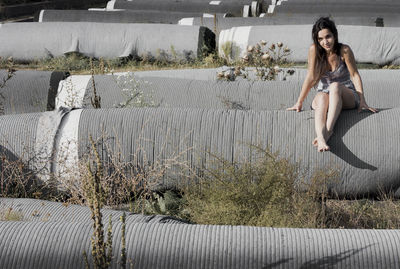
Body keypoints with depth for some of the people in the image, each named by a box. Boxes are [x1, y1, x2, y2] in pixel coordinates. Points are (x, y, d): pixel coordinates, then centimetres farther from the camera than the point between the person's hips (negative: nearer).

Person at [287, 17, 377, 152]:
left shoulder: (344, 50, -12)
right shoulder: (314, 50, -9)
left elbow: (355, 75, -11)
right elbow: (310, 77, -8)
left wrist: (362, 101, -19)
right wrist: (299, 102, -10)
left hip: (347, 96, -1)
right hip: (324, 95, 1)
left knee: (335, 86, -34)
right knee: (322, 97, -35)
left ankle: (328, 130, -50)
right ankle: (321, 138, -60)